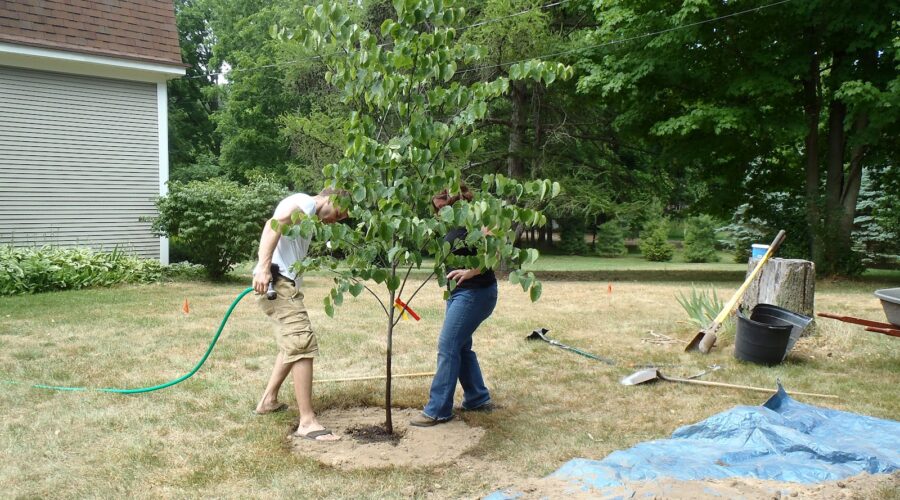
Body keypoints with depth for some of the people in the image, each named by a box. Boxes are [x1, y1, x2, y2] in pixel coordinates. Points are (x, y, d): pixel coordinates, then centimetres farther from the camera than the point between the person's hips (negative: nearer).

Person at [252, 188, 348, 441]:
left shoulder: (308, 217, 27)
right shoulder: (304, 201, -4)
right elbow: (273, 225, -22)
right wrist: (264, 267, -30)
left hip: (286, 284, 11)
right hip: (277, 281, -11)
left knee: (293, 344, 24)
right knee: (303, 344, -14)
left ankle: (268, 400, 33)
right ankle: (307, 422, -13)